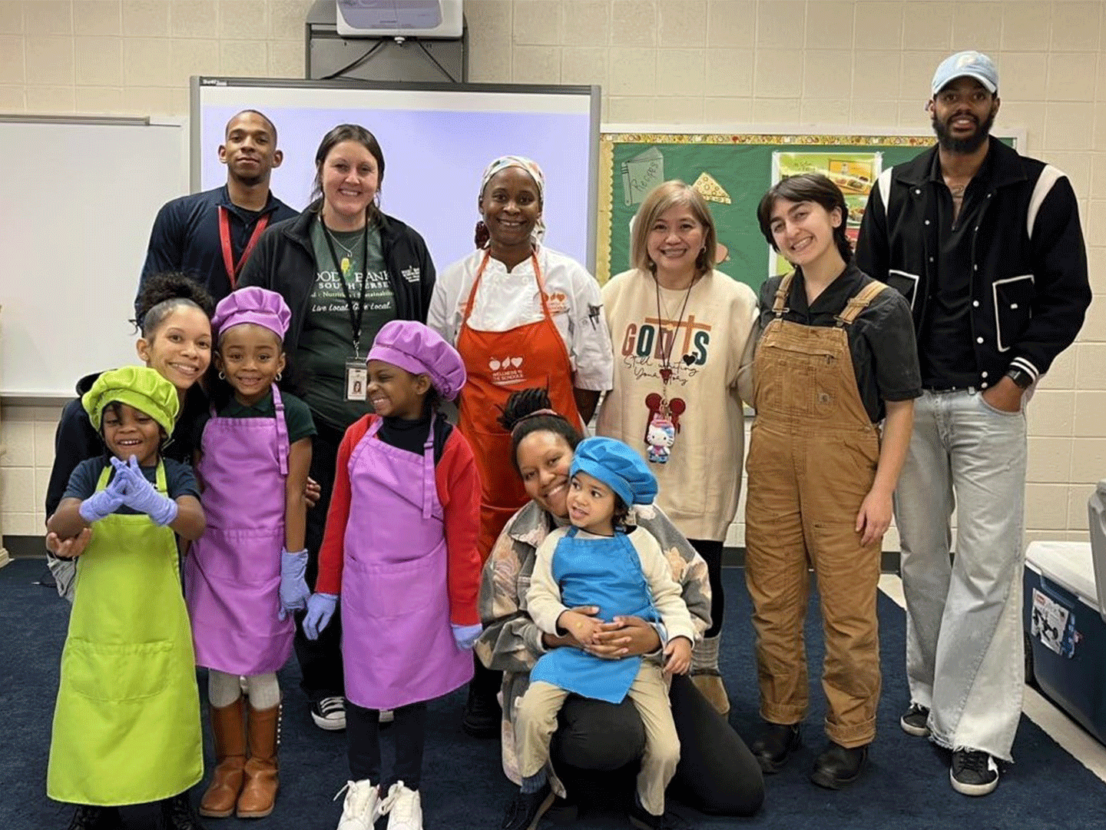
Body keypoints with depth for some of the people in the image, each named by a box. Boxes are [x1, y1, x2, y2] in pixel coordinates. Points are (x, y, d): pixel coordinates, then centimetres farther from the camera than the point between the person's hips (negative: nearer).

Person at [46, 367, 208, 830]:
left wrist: (153, 502, -46)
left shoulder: (176, 475, -5)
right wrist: (99, 505, -40)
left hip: (159, 631, -1)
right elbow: (58, 525, -18)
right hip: (97, 631, 1)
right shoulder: (90, 472, -2)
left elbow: (195, 524, -25)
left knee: (164, 718, 11)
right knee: (94, 719, 10)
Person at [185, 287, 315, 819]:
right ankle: (229, 765, 28)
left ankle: (261, 767, 26)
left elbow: (293, 497, -6)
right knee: (218, 668, 10)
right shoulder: (206, 416, 1)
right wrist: (188, 560, 3)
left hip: (266, 555, -2)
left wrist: (293, 568, -7)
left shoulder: (292, 416, -7)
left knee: (260, 667, 7)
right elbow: (195, 492, 5)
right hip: (213, 553, 3)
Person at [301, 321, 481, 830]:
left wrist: (464, 613, -5)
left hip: (420, 593, -3)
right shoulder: (358, 438, -5)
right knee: (360, 685, 13)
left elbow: (461, 539, -9)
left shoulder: (452, 450, -14)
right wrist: (325, 590, 5)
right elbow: (338, 519, 3)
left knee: (410, 688, 12)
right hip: (362, 587, 3)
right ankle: (362, 785, 32)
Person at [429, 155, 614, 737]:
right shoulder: (455, 283, 3)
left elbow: (592, 375, 1)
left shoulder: (570, 280, -2)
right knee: (479, 564, 6)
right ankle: (484, 691, 23)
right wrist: (459, 436, 1)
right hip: (479, 448, 2)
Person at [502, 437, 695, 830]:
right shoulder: (556, 544, 3)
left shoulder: (640, 544, 3)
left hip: (636, 655, 0)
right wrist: (567, 619, -18)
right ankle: (533, 787, 9)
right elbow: (539, 596, 1)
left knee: (667, 749, -10)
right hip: (574, 651, 0)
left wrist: (680, 636, -9)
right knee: (531, 712, -22)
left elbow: (668, 596, 7)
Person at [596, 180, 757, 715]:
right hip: (629, 467, 1)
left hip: (700, 472, -1)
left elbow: (753, 384, -1)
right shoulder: (618, 293, 3)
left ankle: (704, 671, 32)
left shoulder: (735, 300, -2)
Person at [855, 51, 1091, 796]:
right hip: (908, 401, 3)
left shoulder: (1040, 189, -2)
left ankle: (976, 732, 3)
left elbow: (1067, 295, -1)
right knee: (921, 558, 10)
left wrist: (1019, 378, -9)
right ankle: (931, 694, 24)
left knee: (985, 566, -4)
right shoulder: (895, 190, 7)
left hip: (989, 402, -3)